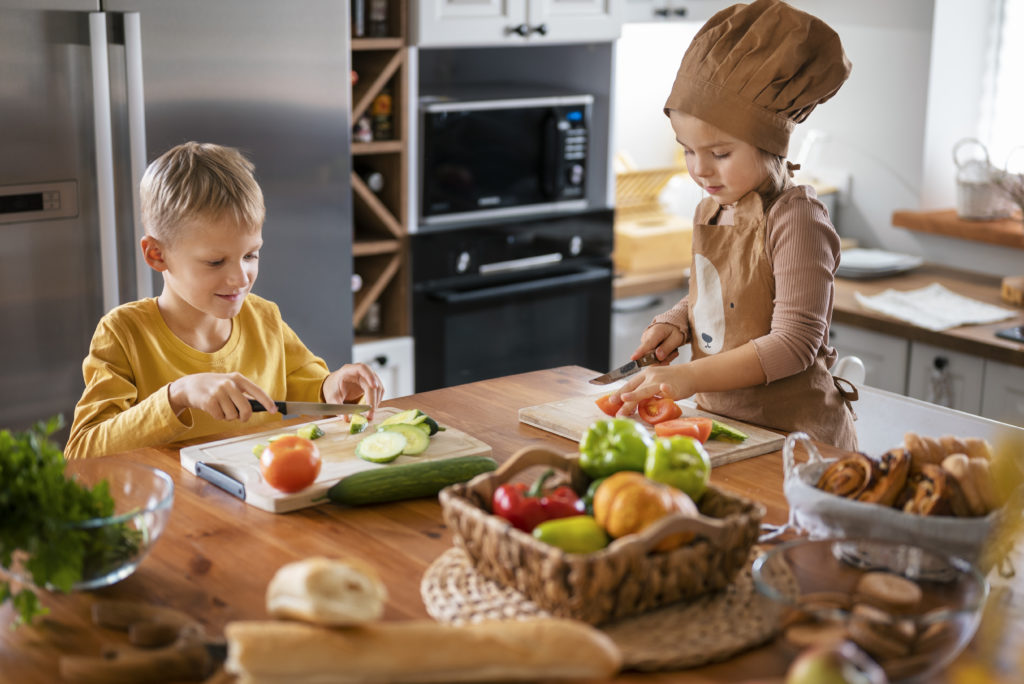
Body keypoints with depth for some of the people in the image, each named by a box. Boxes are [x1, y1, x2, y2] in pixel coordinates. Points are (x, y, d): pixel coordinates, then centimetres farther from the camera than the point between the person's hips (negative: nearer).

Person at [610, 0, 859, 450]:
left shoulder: (795, 221, -13)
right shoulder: (709, 213, 10)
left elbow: (794, 343, -18)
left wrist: (690, 377, -22)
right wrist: (674, 324, 5)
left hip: (791, 432, -6)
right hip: (719, 420, 7)